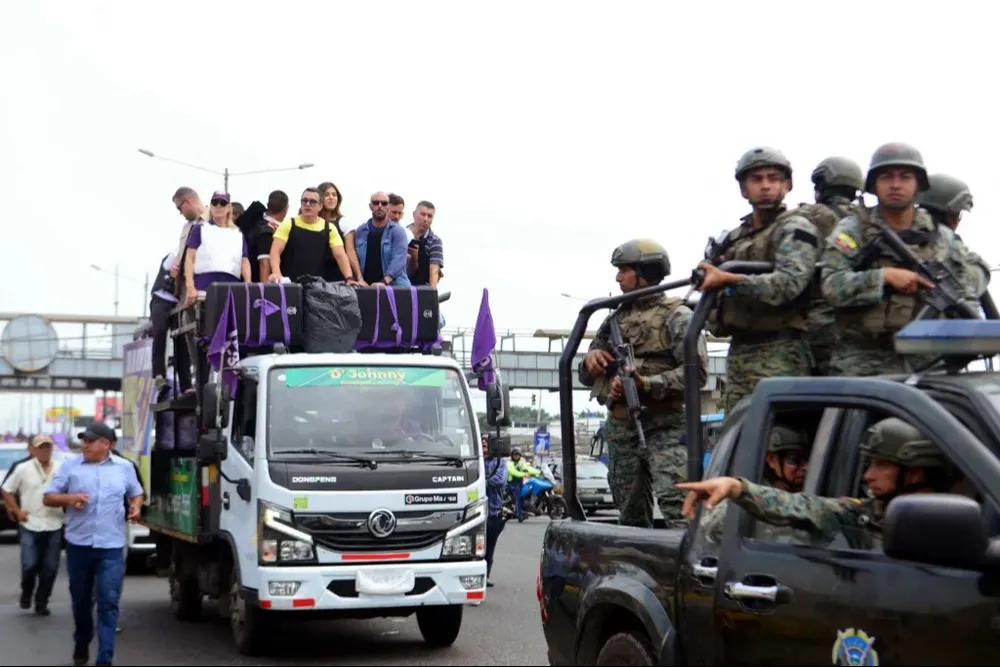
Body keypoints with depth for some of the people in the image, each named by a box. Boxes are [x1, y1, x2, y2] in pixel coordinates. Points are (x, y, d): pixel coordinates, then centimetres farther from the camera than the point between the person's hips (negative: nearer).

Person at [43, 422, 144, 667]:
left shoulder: (124, 467, 7)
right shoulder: (70, 465, 3)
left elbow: (136, 493, 21)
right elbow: (48, 498, 5)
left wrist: (136, 507, -2)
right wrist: (68, 499, -16)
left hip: (111, 546, -1)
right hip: (78, 544, 1)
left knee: (108, 602, -6)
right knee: (81, 599, 13)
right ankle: (81, 643, 37)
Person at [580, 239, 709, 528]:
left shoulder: (677, 316, -1)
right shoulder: (616, 319, 18)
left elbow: (696, 371, -13)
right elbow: (586, 376, 21)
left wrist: (646, 384, -23)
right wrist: (590, 359, -3)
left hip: (663, 428, -7)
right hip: (620, 428, 7)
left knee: (677, 510, -19)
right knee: (631, 517, 10)